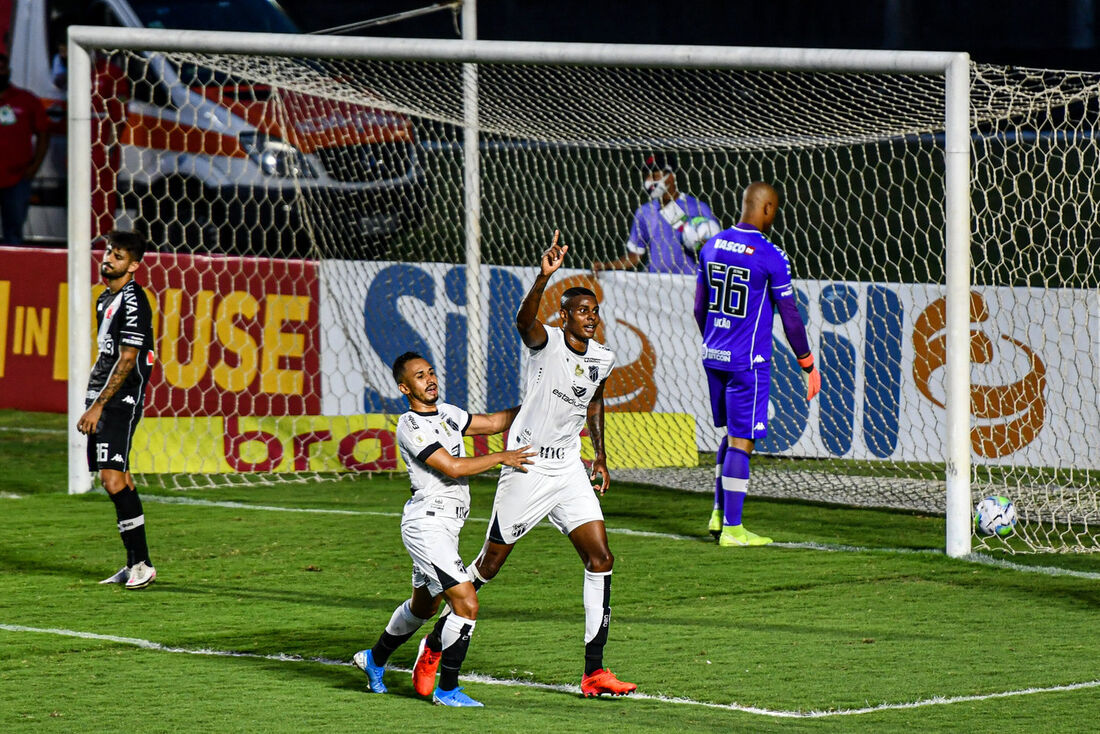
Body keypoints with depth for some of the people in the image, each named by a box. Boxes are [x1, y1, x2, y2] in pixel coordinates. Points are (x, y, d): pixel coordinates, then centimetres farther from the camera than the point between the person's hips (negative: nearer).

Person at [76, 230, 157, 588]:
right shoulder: (106, 298, 17)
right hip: (102, 398, 9)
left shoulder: (132, 301, -12)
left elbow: (127, 360, -16)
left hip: (121, 399, -9)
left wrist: (97, 407, -17)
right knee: (118, 479, 9)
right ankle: (135, 565, 13)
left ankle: (142, 564, -15)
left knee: (112, 478, -17)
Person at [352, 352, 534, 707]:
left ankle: (375, 660, 45)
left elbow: (492, 422, 21)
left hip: (445, 525, 10)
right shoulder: (410, 425, -15)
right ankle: (446, 690, -5)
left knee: (423, 606, 25)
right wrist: (502, 457, -14)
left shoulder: (446, 413, 12)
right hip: (428, 523, -10)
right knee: (467, 605, -16)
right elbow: (452, 467, -20)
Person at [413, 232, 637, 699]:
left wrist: (600, 454, 23)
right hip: (526, 468, -6)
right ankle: (435, 645, 22)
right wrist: (544, 277, -53)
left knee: (601, 559, -5)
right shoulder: (545, 343, -14)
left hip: (569, 469, 6)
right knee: (490, 563, 3)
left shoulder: (602, 358, 5)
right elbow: (524, 319, -37)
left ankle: (594, 671, -1)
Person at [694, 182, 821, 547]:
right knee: (741, 441, -2)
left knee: (733, 432, 20)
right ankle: (732, 529, 1)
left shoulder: (712, 247, 6)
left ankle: (719, 514, 19)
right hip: (748, 362, -7)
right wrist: (808, 365, 0)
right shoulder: (770, 257, -13)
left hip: (713, 357, 7)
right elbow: (790, 316, -9)